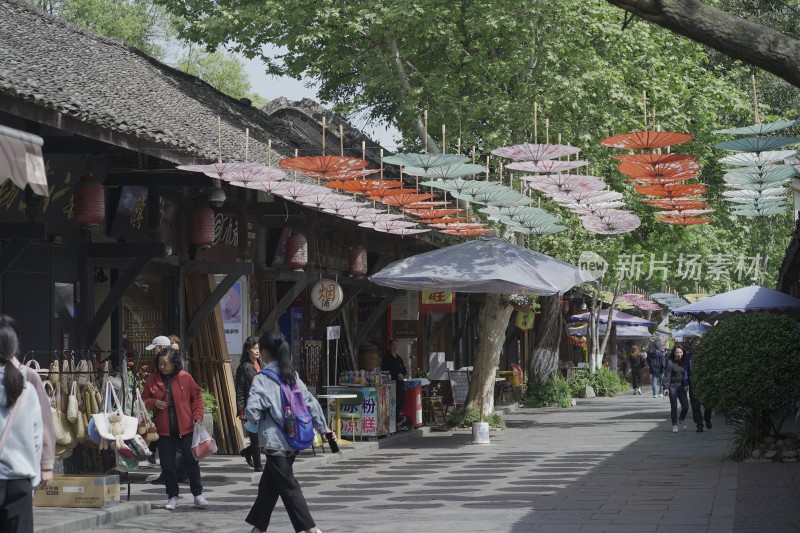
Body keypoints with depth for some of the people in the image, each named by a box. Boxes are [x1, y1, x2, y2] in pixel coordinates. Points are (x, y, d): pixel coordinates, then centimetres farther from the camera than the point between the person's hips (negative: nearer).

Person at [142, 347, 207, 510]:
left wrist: (197, 417, -6)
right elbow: (144, 399, 10)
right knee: (168, 464, 5)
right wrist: (153, 403, -11)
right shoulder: (152, 379, 1)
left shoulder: (185, 378, -3)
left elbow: (197, 398, 4)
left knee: (191, 461, 2)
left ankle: (198, 494, 13)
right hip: (164, 430, 2)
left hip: (186, 428, -2)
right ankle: (172, 497, 16)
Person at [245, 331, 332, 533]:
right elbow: (311, 403, 7)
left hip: (274, 442, -7)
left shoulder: (261, 379, -13)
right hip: (293, 441, 7)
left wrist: (255, 419, 3)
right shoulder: (292, 375, 7)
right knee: (268, 485, 19)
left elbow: (251, 412, -19)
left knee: (288, 487, -2)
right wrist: (324, 428, 13)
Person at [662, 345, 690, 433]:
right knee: (674, 407, 1)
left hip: (681, 386, 4)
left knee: (685, 406, -2)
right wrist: (666, 387, -15)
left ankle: (681, 419, 28)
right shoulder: (670, 362, -6)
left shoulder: (683, 363, 8)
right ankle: (674, 425, 12)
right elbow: (667, 375, -9)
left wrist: (686, 385, -2)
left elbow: (686, 374, 12)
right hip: (673, 386, -4)